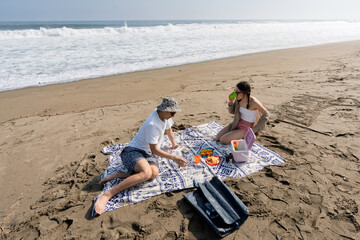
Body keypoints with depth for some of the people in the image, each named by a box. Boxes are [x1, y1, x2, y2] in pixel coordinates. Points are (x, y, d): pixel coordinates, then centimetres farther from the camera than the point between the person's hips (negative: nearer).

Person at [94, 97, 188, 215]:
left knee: (154, 173, -27)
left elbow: (168, 129, 28)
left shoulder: (165, 115, 5)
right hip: (132, 151, -8)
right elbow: (154, 150, -18)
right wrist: (174, 158, -17)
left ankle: (120, 174, -13)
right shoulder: (152, 125, -23)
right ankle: (107, 195, -35)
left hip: (146, 153, 8)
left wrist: (173, 144, 37)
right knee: (147, 173, -39)